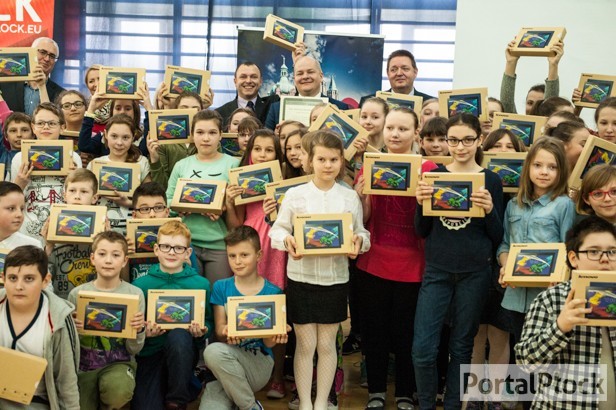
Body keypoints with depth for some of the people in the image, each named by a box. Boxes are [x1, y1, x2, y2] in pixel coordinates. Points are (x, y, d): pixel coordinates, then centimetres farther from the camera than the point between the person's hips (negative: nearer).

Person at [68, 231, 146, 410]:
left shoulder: (135, 294, -6)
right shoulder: (77, 294, -3)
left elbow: (134, 349, -2)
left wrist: (138, 331, -22)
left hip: (119, 362, -2)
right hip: (83, 364, 2)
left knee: (119, 392, -32)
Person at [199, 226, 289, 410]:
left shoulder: (272, 292, 0)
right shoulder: (221, 287, 6)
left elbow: (268, 342, -2)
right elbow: (219, 331, 0)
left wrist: (276, 335, -26)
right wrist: (227, 334, -24)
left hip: (259, 362, -2)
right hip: (225, 366, 2)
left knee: (215, 352, -32)